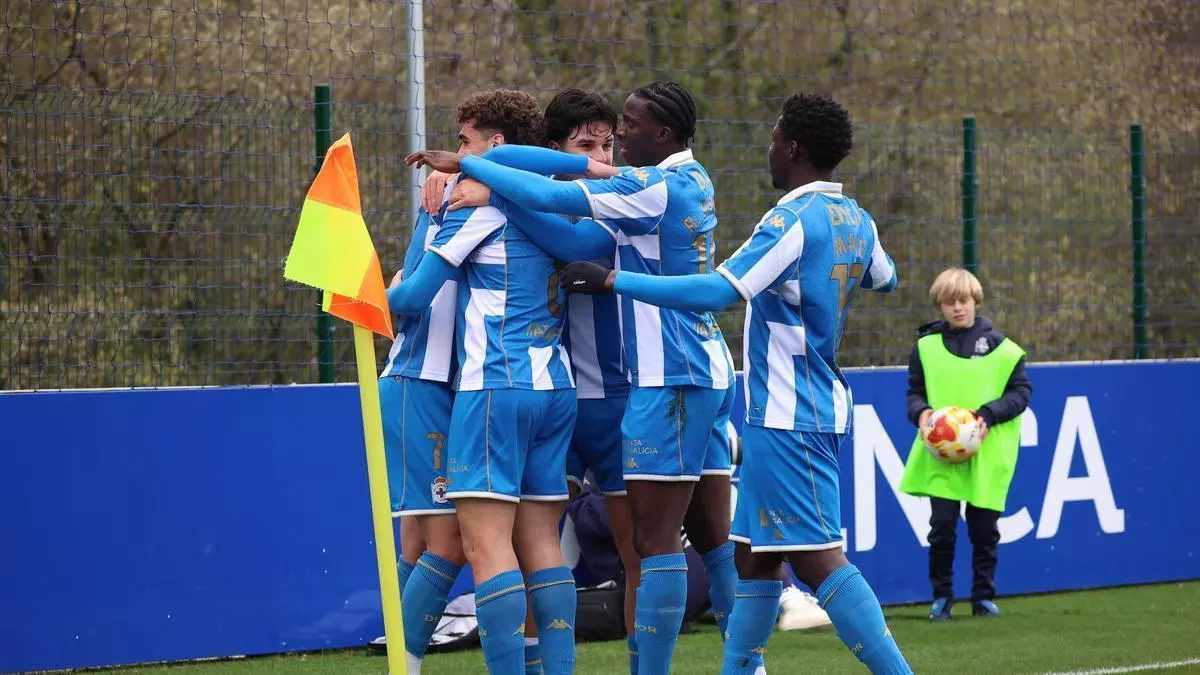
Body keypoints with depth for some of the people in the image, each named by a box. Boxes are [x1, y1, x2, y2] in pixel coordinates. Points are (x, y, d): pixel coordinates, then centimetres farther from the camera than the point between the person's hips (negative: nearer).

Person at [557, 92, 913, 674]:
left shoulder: (792, 221, -16)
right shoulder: (857, 222, 10)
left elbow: (716, 292, -25)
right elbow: (884, 278, 32)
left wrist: (612, 280, -21)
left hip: (788, 418, -9)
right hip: (822, 406, 9)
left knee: (818, 560, -11)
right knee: (755, 556, 13)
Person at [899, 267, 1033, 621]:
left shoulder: (1001, 348, 1)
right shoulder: (926, 346, 5)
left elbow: (1021, 391, 3)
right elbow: (915, 392, 12)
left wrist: (989, 413, -12)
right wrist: (921, 412, -10)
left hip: (987, 455, 0)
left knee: (985, 528, 5)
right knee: (942, 524, -5)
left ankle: (984, 596, 18)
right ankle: (941, 595, 10)